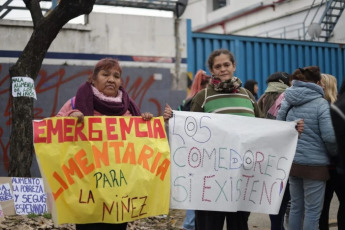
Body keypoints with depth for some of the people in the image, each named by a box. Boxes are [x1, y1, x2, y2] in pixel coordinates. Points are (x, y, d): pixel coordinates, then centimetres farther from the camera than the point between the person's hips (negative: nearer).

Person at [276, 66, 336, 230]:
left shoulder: (287, 102, 7)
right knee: (312, 211, 3)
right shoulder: (320, 103, -12)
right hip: (314, 164, -6)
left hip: (291, 162, 6)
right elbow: (330, 136, -18)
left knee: (296, 207, 16)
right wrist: (334, 154, 0)